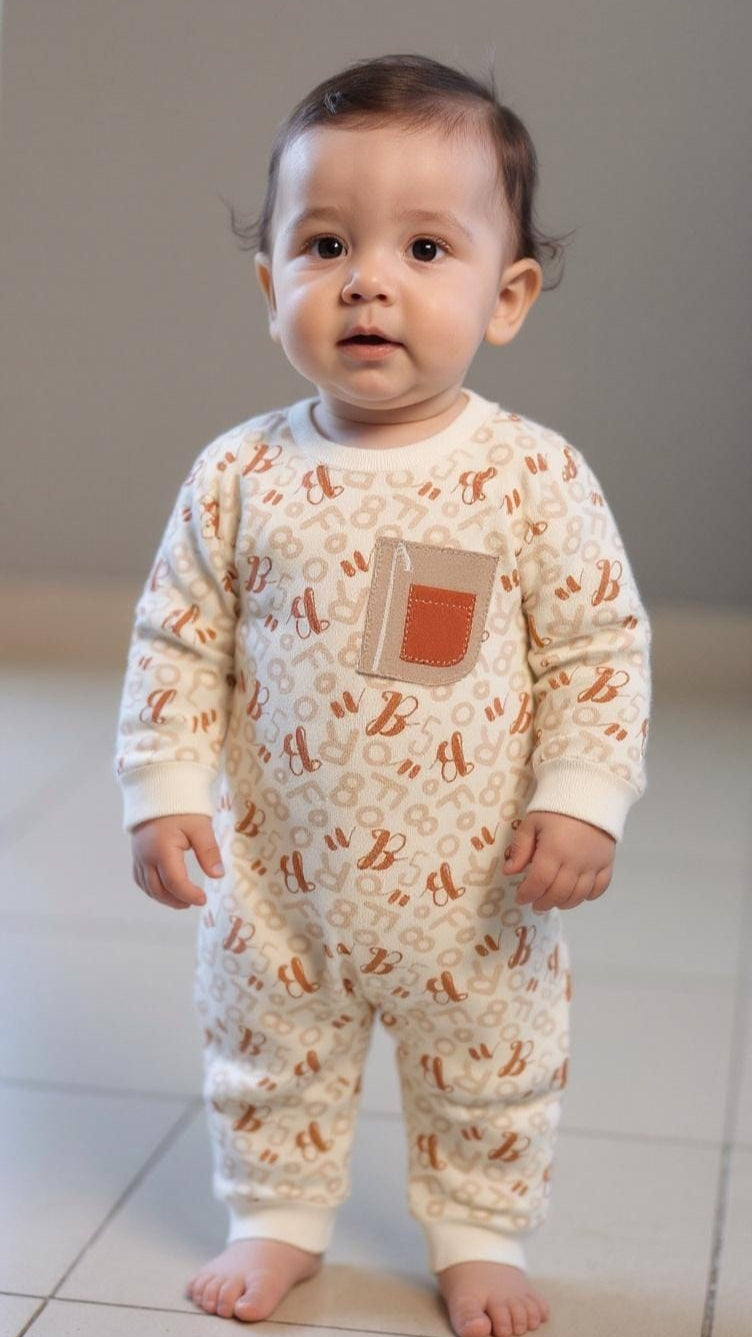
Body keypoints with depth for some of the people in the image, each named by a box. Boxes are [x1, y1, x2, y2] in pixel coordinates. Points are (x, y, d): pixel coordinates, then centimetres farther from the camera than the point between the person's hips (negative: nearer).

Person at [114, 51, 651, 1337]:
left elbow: (600, 648, -8)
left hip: (476, 890, -1)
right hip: (278, 878, 2)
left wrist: (581, 800, -14)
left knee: (490, 1072, 18)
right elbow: (177, 642, -2)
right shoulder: (240, 476, -10)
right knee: (266, 1057, 20)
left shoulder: (535, 478, -14)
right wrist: (165, 793, -7)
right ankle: (275, 1217, 43)